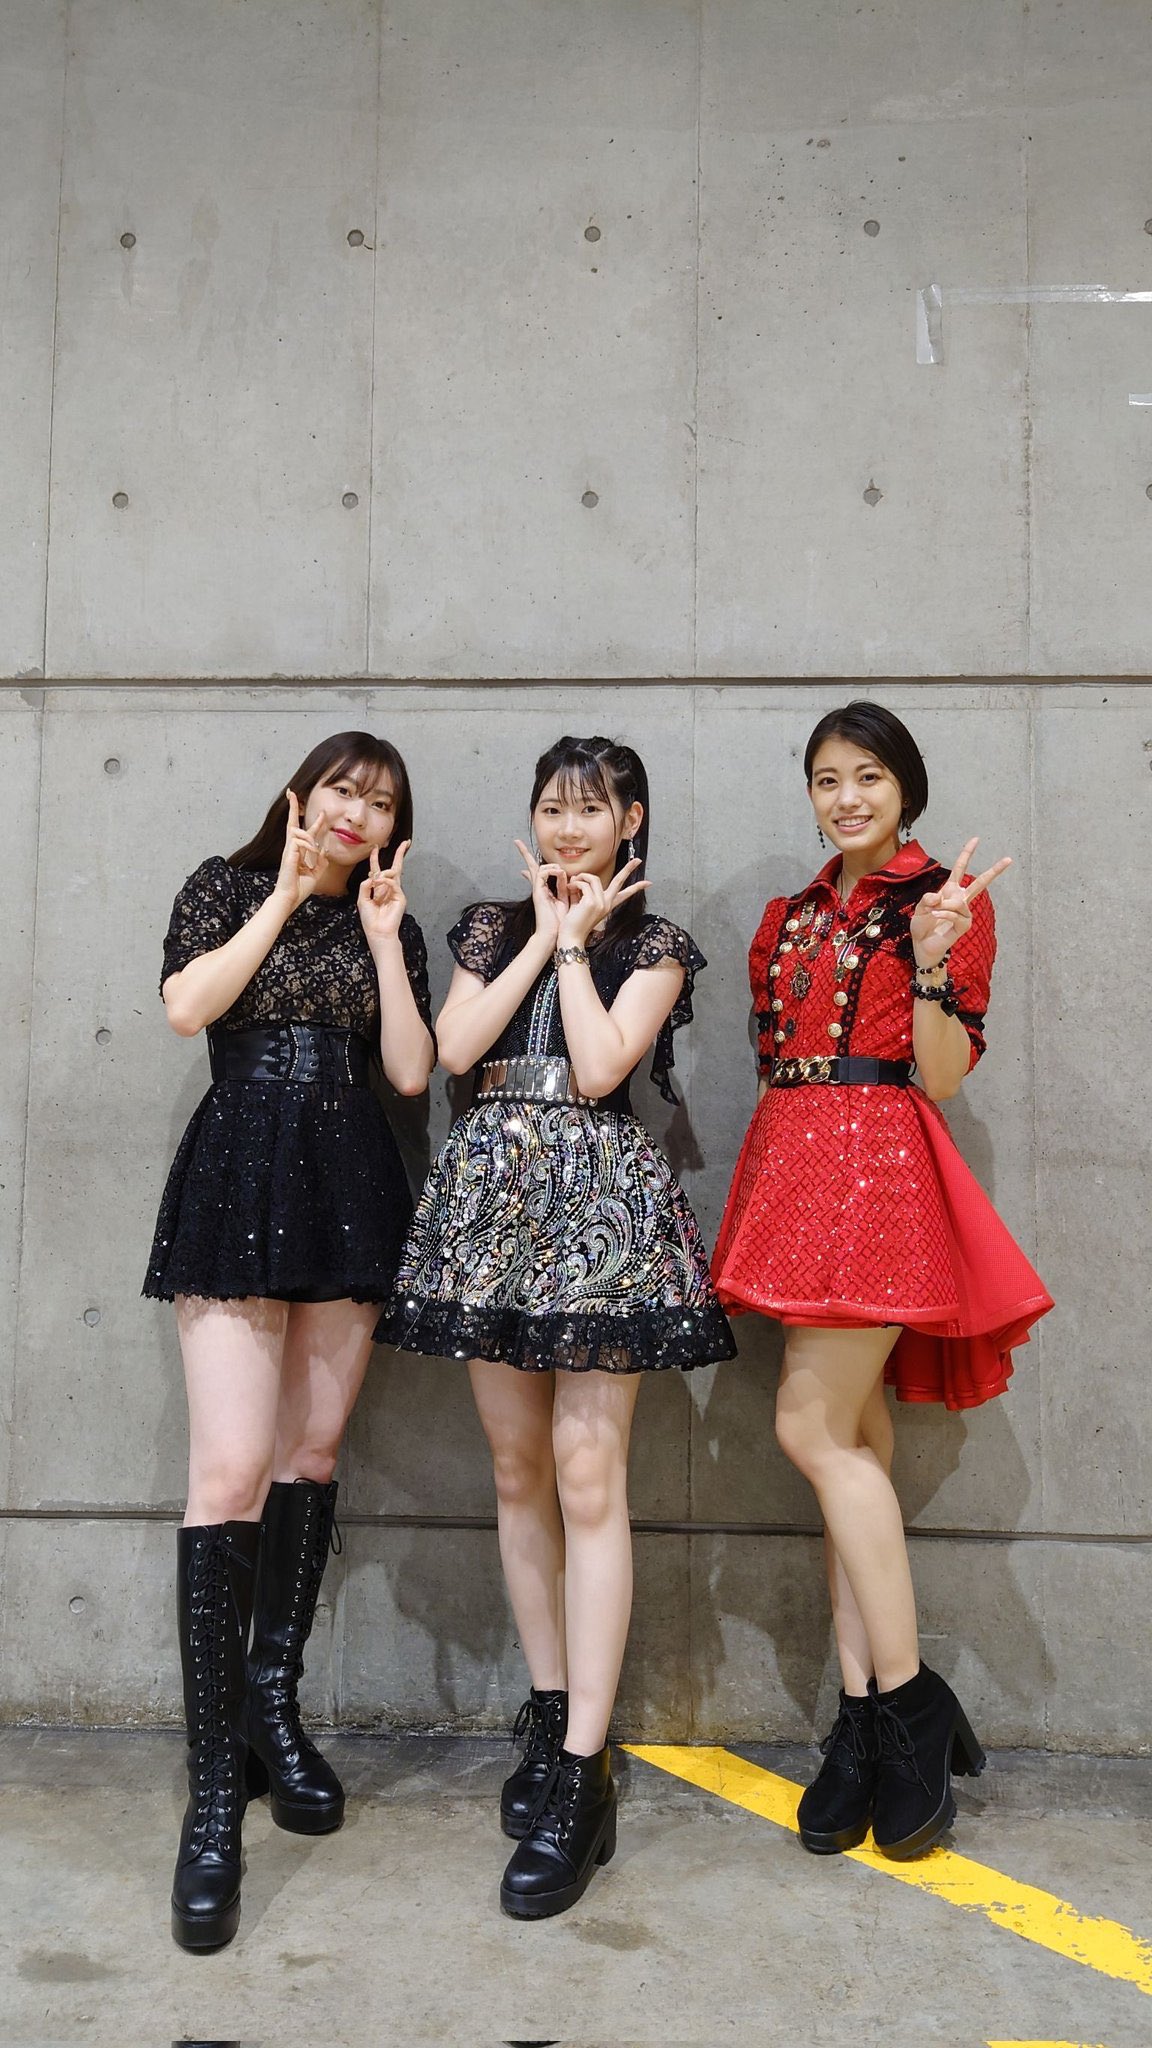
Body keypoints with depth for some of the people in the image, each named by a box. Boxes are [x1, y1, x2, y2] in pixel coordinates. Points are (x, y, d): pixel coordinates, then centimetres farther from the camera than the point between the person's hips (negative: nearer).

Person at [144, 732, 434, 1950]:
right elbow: (185, 1007, -10)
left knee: (312, 1454, 7)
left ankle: (272, 1704, 23)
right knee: (231, 1468, -12)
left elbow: (410, 1071, 3)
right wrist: (286, 894, -5)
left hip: (350, 1186, 4)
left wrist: (380, 932, 1)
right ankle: (217, 1783, -5)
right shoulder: (227, 886, 7)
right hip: (237, 1176, -4)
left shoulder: (388, 923, 14)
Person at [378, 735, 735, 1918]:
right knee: (517, 1470, 8)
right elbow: (455, 1047, -1)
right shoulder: (493, 928, 16)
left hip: (599, 1202, -4)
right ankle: (550, 1713, 22)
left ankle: (582, 1774, -4)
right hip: (494, 1192, 4)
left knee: (586, 1471, -9)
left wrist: (573, 940, 1)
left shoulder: (652, 945, 6)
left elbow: (599, 1065, -9)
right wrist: (544, 935, 3)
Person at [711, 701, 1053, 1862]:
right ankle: (866, 1723, 14)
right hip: (795, 1173, 6)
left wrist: (932, 961, -21)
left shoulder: (947, 901, 0)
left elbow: (942, 1077, -8)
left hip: (879, 1172, -6)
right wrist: (767, 1193, 12)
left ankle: (907, 1704, 3)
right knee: (852, 1437, 7)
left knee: (814, 1427, -11)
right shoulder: (791, 917, 18)